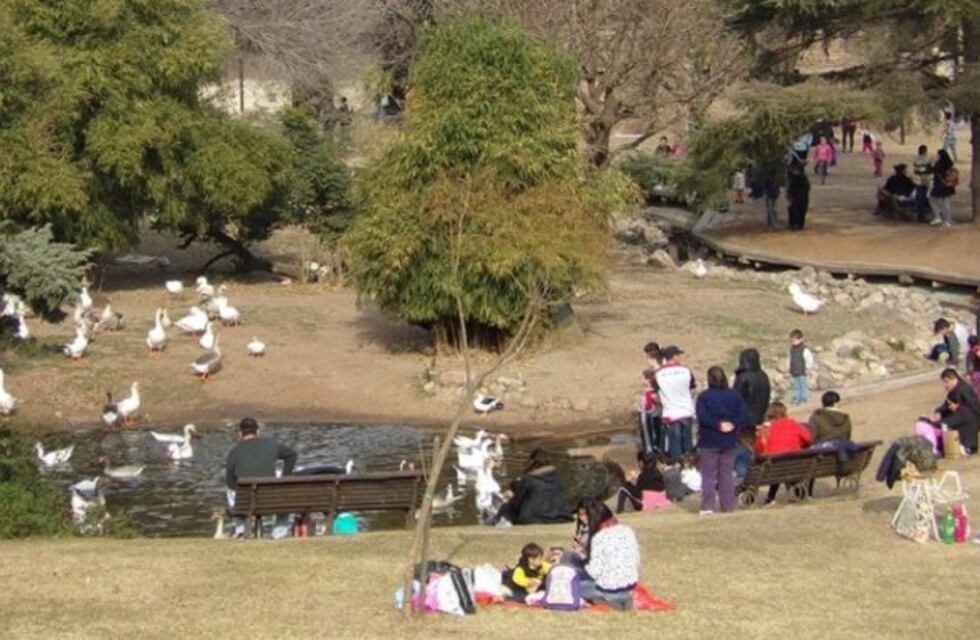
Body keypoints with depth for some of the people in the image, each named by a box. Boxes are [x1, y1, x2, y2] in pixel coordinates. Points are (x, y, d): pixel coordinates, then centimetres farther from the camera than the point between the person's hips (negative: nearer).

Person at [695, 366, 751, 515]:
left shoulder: (704, 396, -8)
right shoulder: (735, 395, 4)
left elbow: (702, 417, -19)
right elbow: (744, 416, -5)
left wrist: (718, 425, -15)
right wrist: (733, 424, -12)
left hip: (709, 442, -3)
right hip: (729, 441, 3)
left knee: (708, 475, 2)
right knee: (727, 474, 10)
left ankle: (707, 507, -3)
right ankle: (728, 506, 9)